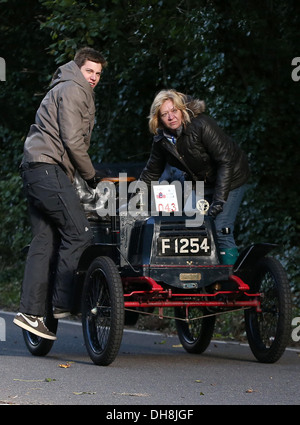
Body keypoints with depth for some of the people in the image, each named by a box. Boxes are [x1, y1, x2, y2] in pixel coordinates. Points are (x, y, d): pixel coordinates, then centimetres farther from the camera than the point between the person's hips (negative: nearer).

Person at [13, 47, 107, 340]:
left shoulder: (71, 91, 28)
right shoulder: (72, 90, -4)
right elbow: (72, 140, -13)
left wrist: (86, 174, 15)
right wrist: (91, 175, -3)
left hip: (33, 172, 11)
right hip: (48, 168, -11)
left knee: (45, 241, 5)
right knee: (78, 232, -14)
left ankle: (30, 312, 0)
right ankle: (62, 303, -15)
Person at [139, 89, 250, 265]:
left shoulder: (201, 125, -28)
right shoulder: (162, 139, -7)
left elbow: (225, 161, -28)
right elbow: (151, 173, 7)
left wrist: (219, 199, -31)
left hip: (230, 177, -7)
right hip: (201, 183, 7)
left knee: (221, 231, -19)